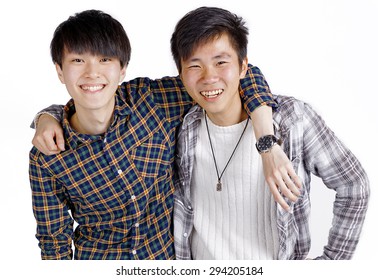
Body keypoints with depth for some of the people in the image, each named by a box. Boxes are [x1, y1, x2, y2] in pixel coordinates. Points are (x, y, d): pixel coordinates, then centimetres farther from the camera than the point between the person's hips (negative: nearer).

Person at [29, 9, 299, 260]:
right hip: (95, 258, -1)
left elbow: (242, 72, -19)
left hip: (167, 254, 2)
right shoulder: (46, 158, -20)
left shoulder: (150, 100, -20)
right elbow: (54, 240, -7)